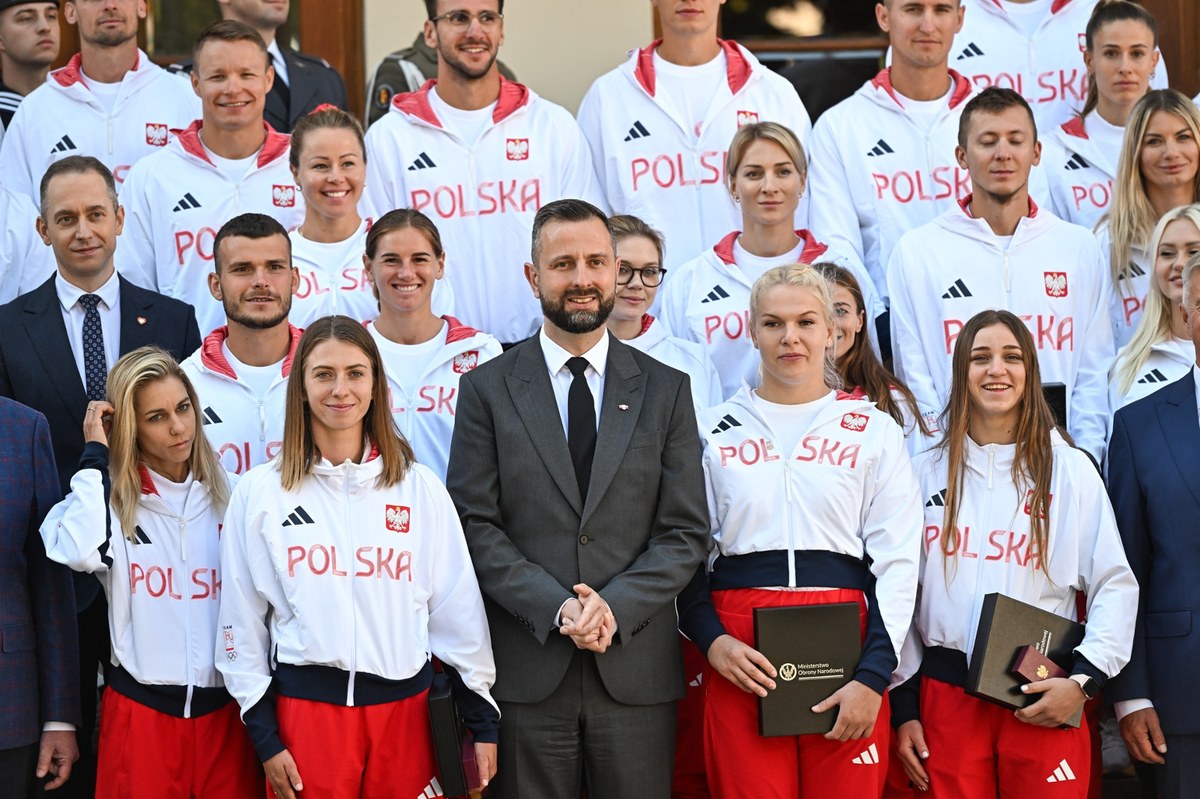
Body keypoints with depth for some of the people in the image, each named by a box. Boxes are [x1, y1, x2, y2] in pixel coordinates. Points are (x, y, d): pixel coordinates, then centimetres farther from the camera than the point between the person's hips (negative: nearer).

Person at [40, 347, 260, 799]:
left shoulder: (228, 497, 6)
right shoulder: (110, 499, -2)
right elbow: (79, 554, -26)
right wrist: (96, 457, -14)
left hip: (226, 707, 2)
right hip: (140, 710, -2)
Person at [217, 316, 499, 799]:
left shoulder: (419, 487, 4)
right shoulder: (260, 492, 2)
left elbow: (458, 608, 7)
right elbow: (241, 619, 4)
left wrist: (483, 722, 5)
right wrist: (264, 735, 1)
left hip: (404, 708, 1)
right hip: (304, 706, -1)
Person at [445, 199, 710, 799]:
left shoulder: (665, 390, 9)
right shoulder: (487, 389, 5)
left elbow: (685, 532, 4)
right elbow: (474, 526, -2)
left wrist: (616, 607, -11)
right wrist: (556, 607, -14)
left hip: (636, 672, 1)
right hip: (526, 674, -1)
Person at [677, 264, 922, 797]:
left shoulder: (872, 430, 8)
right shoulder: (716, 430, 11)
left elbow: (897, 562, 3)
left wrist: (873, 676, -6)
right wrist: (710, 639, -6)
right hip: (740, 657, 0)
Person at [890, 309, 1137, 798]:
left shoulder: (1070, 469, 2)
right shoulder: (927, 473, 7)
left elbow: (1115, 586, 1)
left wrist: (1084, 679, -9)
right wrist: (903, 706, 6)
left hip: (1045, 701, -1)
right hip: (946, 697, 1)